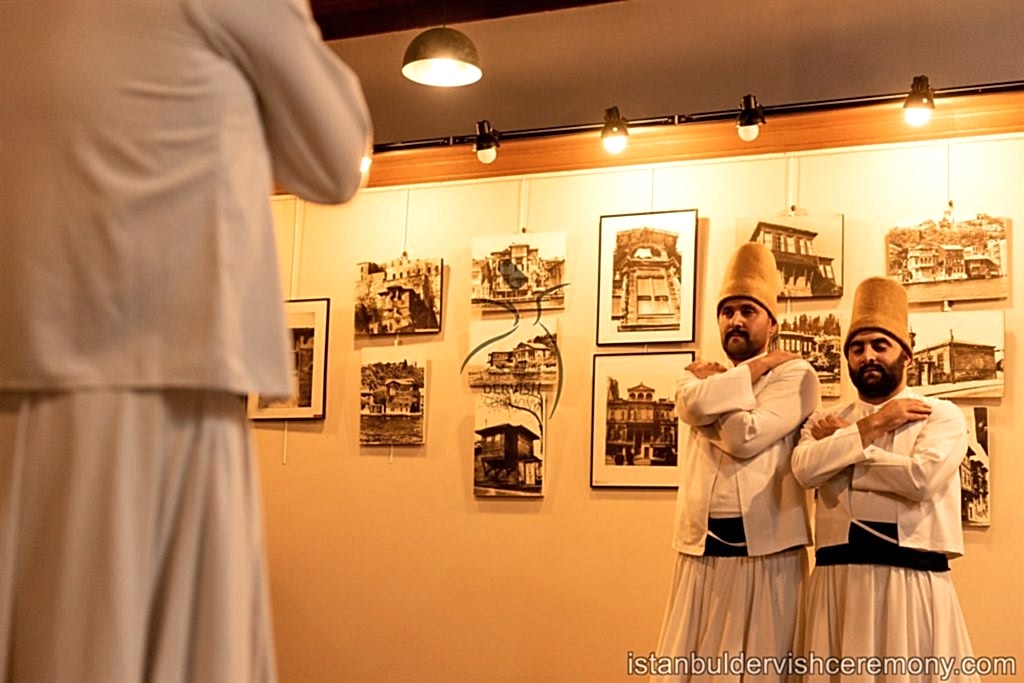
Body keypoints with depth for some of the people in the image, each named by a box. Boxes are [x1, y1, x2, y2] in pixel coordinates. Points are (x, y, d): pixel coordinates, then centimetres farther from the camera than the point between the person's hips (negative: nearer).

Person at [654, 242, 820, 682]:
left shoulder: (795, 375, 1)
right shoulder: (695, 376, 17)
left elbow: (746, 437, -15)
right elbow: (694, 404, -9)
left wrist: (715, 384, 0)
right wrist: (755, 369, -3)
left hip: (765, 549, -4)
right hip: (700, 548, 4)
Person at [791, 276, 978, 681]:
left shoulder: (942, 415, 3)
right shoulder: (825, 421, 13)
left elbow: (921, 477, -15)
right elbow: (806, 469, -7)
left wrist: (844, 443, -4)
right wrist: (874, 424, -5)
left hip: (914, 581, -3)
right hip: (838, 579, 3)